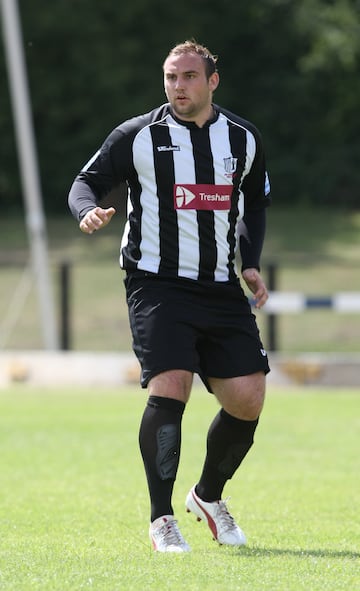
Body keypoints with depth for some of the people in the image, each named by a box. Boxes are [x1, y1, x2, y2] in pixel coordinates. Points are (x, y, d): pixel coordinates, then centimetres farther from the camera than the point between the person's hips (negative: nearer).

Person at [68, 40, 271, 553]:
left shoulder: (244, 139, 8)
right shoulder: (138, 136, -2)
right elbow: (87, 182, 4)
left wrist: (250, 262, 12)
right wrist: (89, 211, -19)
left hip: (221, 289, 4)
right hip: (157, 285, -4)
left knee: (247, 400, -1)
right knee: (169, 389, -20)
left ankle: (209, 496, 25)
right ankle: (162, 518, -9)